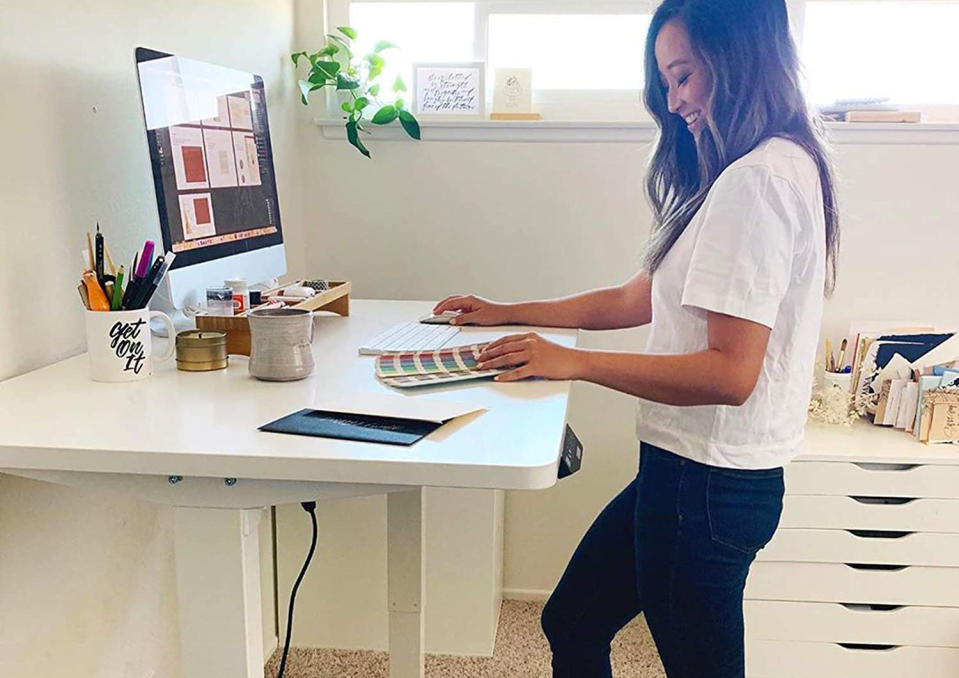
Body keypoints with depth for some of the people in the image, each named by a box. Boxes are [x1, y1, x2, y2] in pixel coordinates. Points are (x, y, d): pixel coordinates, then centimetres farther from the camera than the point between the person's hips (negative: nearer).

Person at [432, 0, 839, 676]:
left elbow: (730, 373, -26)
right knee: (571, 623, 20)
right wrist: (509, 313, 16)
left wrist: (575, 362, -19)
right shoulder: (773, 168, 14)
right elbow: (638, 298, 16)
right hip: (692, 468, 10)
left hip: (707, 484, -10)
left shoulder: (756, 181, -19)